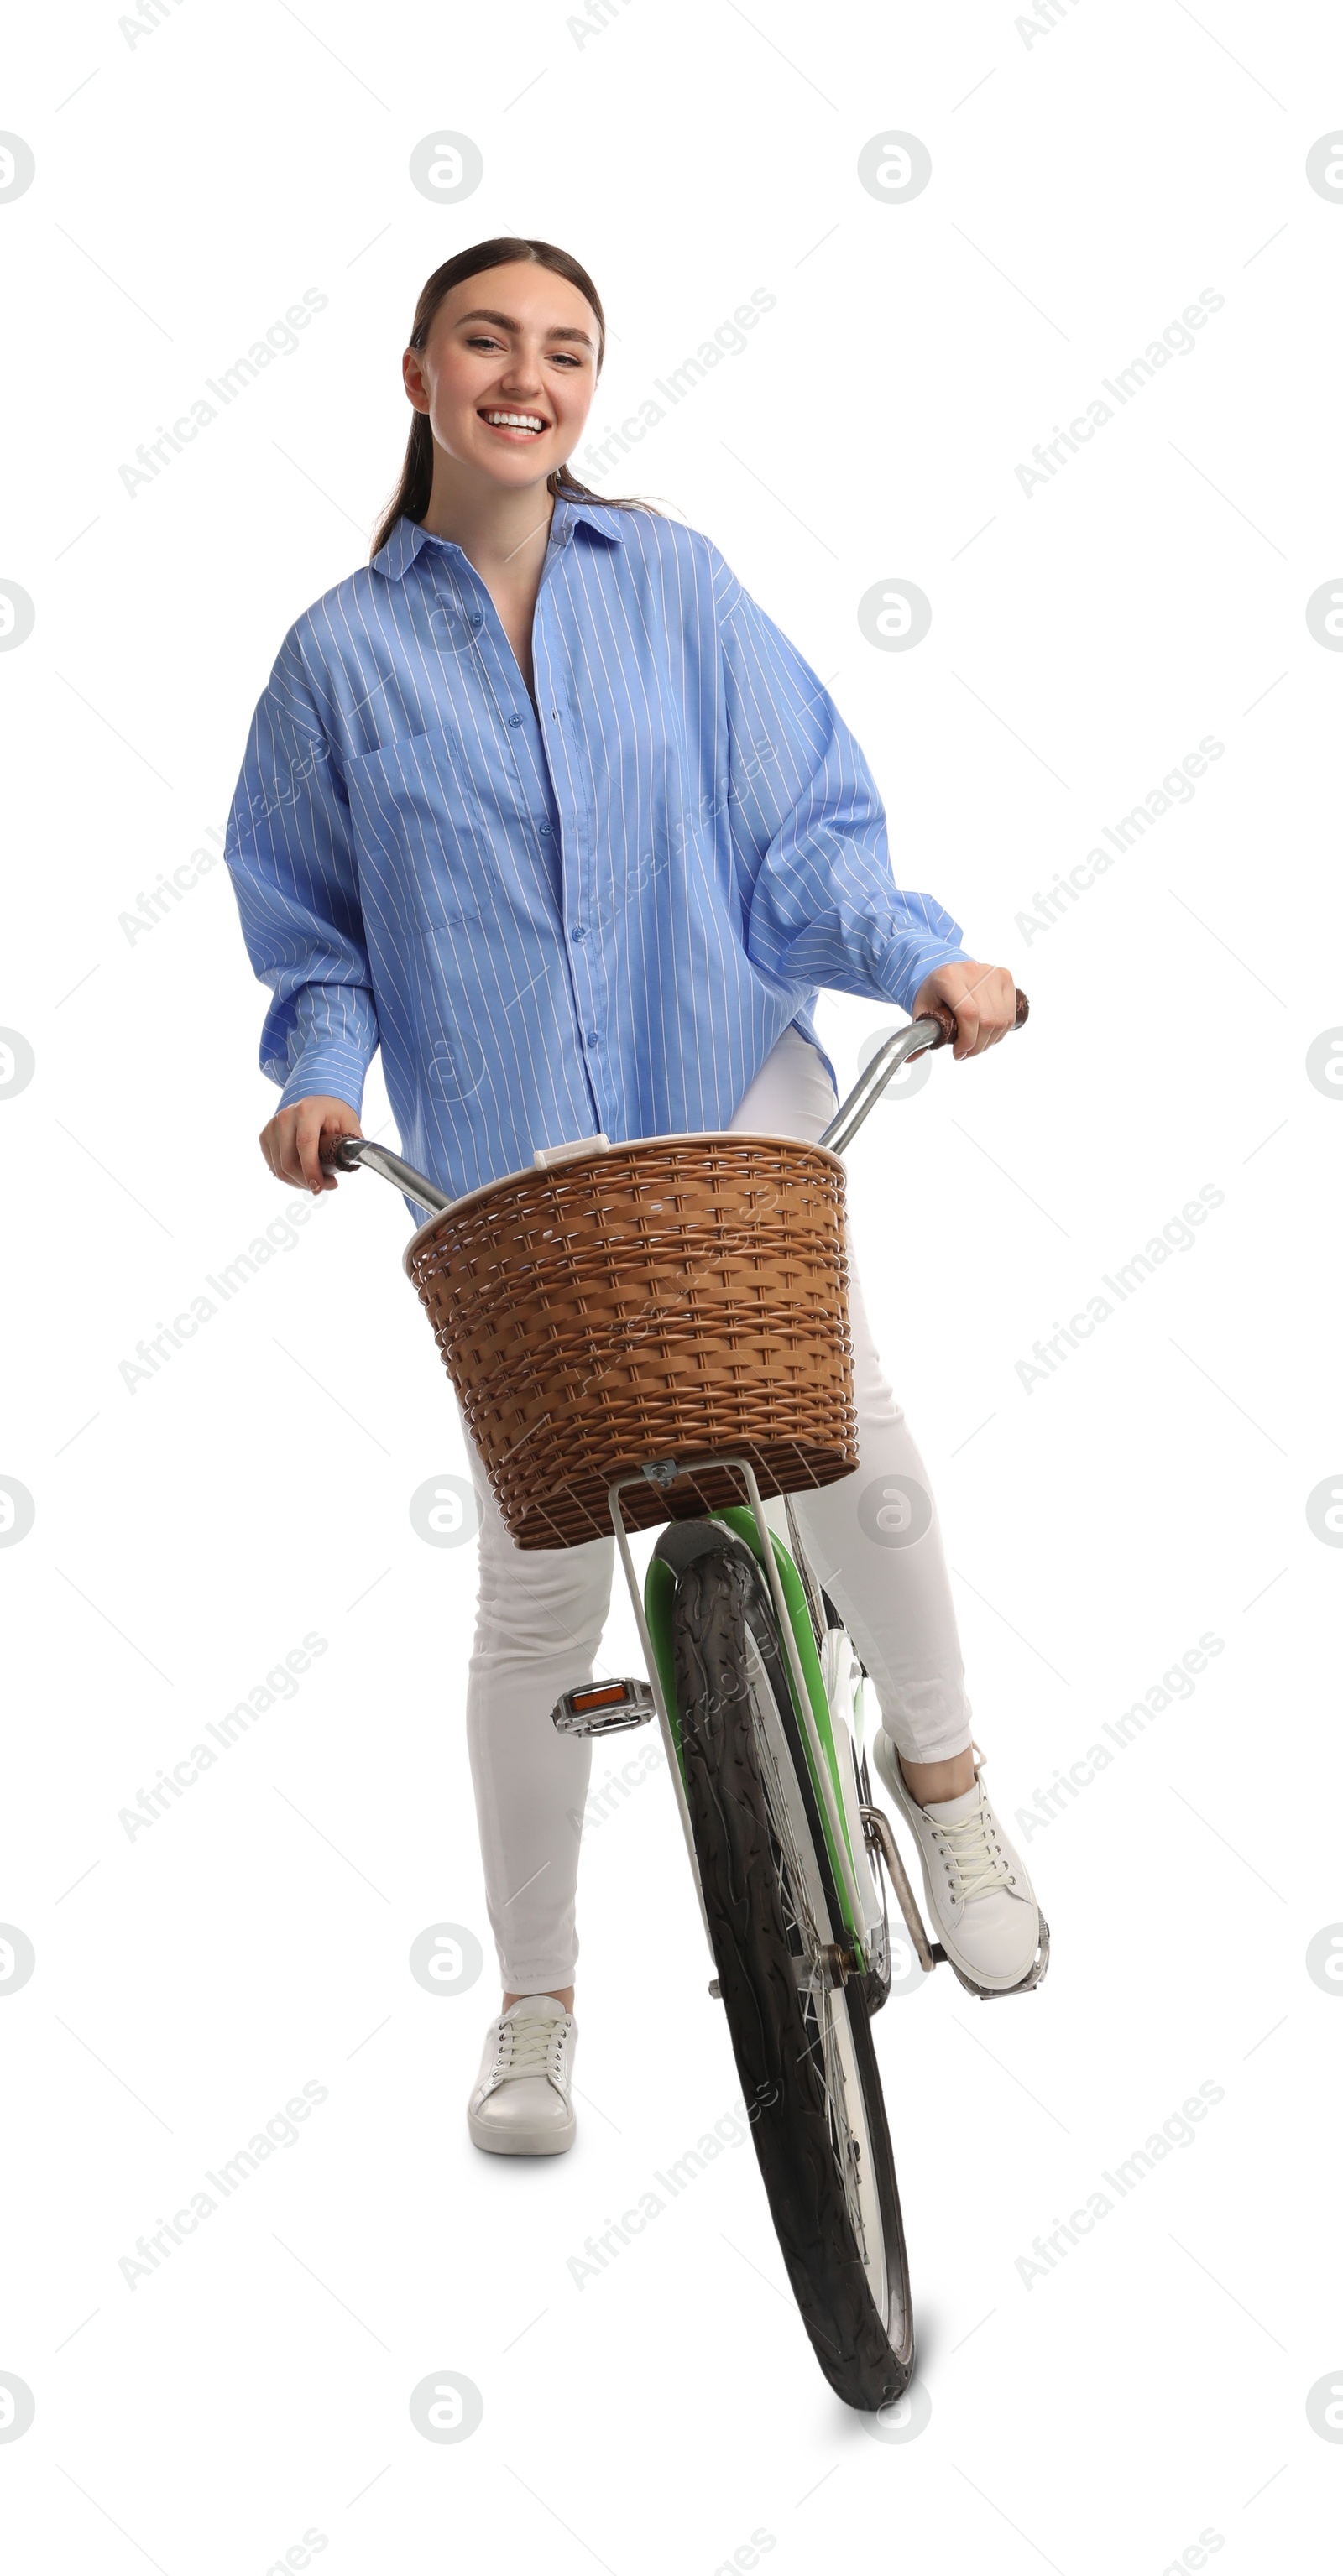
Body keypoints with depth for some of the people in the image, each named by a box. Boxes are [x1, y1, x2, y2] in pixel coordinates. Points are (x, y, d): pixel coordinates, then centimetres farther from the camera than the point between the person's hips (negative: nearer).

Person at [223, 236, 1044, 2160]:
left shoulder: (674, 580, 5)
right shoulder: (345, 650, 5)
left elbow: (804, 818, 5)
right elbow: (314, 921, 12)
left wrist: (917, 953, -11)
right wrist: (322, 1070, -5)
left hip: (733, 1091, 0)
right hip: (508, 1165, 1)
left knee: (854, 1445, -24)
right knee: (539, 1592, 3)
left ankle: (939, 1772, 8)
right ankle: (536, 1998, 23)